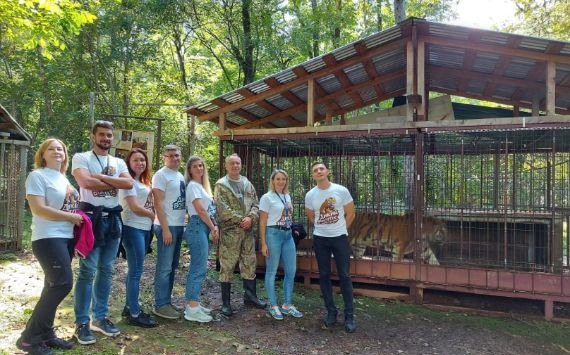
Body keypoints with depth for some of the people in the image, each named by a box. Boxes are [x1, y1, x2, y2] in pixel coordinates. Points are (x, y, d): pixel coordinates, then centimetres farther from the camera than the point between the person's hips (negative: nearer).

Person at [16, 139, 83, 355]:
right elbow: (38, 209, -18)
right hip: (48, 239, -8)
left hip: (66, 238, 8)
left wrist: (79, 218, 7)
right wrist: (71, 217, -15)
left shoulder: (63, 178, 17)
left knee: (54, 286, 11)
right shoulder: (37, 176, -7)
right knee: (63, 284, -13)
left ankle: (46, 334, 21)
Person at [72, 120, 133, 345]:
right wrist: (115, 182, -9)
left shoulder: (119, 162, 13)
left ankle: (100, 317, 21)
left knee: (106, 270, 11)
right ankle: (82, 323, 6)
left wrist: (100, 177, -12)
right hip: (91, 217, -5)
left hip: (113, 218, 5)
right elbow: (86, 182, -20)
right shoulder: (81, 158, -1)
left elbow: (129, 183, -5)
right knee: (87, 271, -3)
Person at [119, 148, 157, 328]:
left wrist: (152, 216, 0)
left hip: (145, 229, 9)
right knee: (136, 271, -6)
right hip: (133, 229, -9)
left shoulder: (144, 182, 18)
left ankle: (130, 306, 24)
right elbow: (135, 207, -17)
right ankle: (134, 314, 0)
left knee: (135, 270, 14)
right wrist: (153, 215, -3)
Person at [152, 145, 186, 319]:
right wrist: (165, 229, -19)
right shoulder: (161, 175, -9)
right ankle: (160, 305, 5)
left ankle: (167, 302, 23)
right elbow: (158, 203, -15)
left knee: (172, 267, 13)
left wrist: (183, 225, 12)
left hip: (178, 226, 8)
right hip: (167, 226, -8)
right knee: (164, 268, -4)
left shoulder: (180, 176, 15)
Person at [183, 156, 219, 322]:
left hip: (203, 228, 10)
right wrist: (213, 228, -6)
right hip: (197, 227, -10)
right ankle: (192, 310, -7)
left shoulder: (201, 186, 20)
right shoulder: (193, 185, -8)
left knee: (199, 267, 11)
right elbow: (200, 210, -14)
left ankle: (193, 303, 19)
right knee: (199, 268, -10)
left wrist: (214, 226, 5)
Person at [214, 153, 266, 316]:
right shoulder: (221, 185, -3)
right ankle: (226, 302, 10)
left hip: (248, 230, 5)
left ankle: (250, 296, 26)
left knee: (249, 263, 12)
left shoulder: (248, 184, 14)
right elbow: (222, 208, -13)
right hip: (229, 231, -5)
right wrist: (240, 220, -14)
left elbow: (256, 204, 9)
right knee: (227, 266, -1)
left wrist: (250, 218, -10)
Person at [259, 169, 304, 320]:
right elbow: (262, 222, -8)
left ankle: (287, 305, 22)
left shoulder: (287, 196, 13)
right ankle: (273, 306, 16)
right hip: (273, 234, -7)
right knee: (271, 271, 4)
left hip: (288, 235, 7)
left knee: (291, 271, 9)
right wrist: (263, 243, -12)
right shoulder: (267, 197, -6)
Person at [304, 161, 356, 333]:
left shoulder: (341, 191, -9)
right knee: (324, 275, 7)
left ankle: (349, 315, 9)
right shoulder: (310, 195, -2)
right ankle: (331, 312, 20)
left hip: (340, 237, -2)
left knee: (344, 276, 0)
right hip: (320, 239, 2)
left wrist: (340, 230, 7)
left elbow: (350, 214, 2)